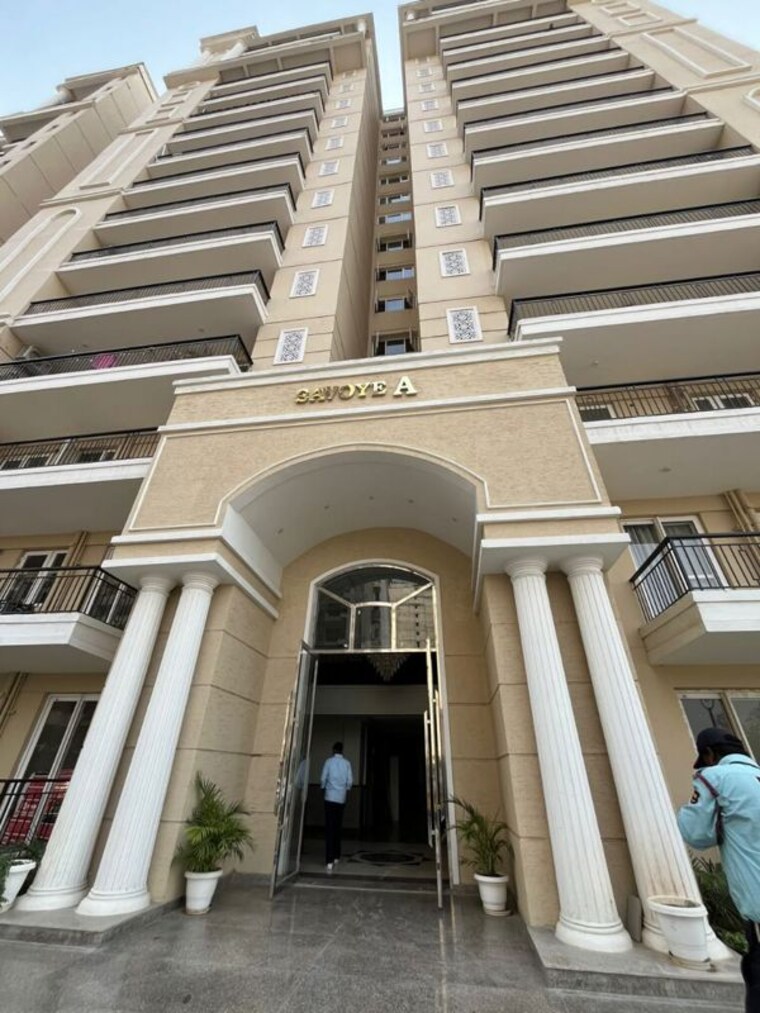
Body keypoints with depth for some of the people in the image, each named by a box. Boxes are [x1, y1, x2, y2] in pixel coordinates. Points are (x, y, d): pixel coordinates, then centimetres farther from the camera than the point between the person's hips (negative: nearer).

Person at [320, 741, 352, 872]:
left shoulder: (329, 761, -3)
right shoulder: (347, 763, 2)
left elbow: (323, 779, -4)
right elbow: (350, 781, -1)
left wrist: (323, 789, 15)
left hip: (330, 797, -2)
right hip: (341, 798, 2)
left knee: (330, 828, -2)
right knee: (338, 827, 17)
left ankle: (330, 861, -9)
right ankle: (336, 856, 27)